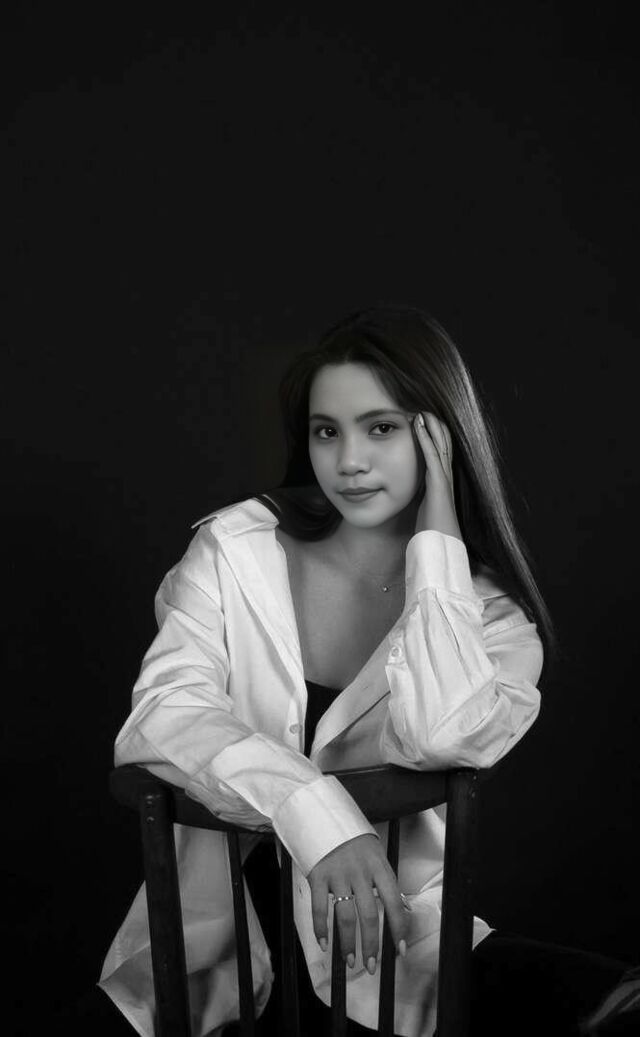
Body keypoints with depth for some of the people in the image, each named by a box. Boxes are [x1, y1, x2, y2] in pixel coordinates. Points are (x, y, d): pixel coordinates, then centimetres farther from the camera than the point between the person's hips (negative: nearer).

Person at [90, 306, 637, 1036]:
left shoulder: (490, 611, -1)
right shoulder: (236, 549, -2)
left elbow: (441, 737, -23)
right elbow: (160, 716, -16)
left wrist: (436, 536, -14)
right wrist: (314, 810, -31)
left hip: (393, 947, 0)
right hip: (219, 945, 1)